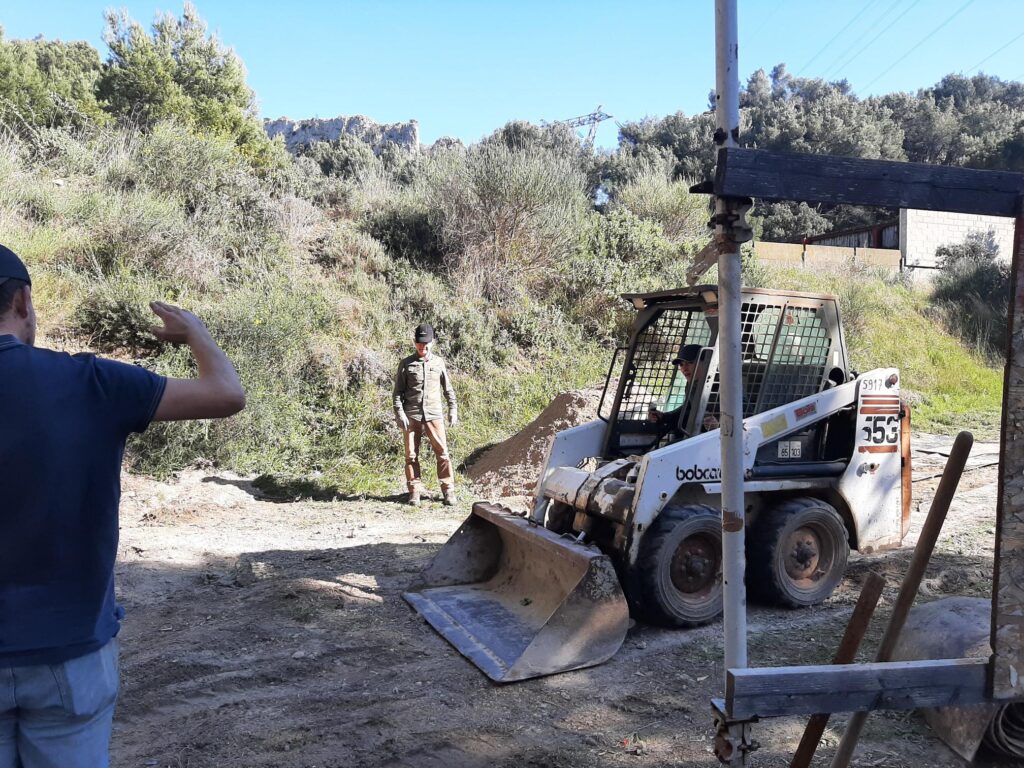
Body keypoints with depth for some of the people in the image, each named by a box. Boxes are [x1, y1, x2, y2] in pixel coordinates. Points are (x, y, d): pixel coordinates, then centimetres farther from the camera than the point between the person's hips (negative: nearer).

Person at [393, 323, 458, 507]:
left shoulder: (439, 363, 9)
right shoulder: (406, 364, 4)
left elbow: (448, 389, 16)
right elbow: (398, 392, 4)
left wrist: (453, 410, 9)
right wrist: (399, 413, -7)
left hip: (434, 414, 0)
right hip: (411, 415, 0)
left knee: (442, 452, -5)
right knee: (411, 454, 2)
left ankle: (448, 490, 1)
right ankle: (414, 491, 11)